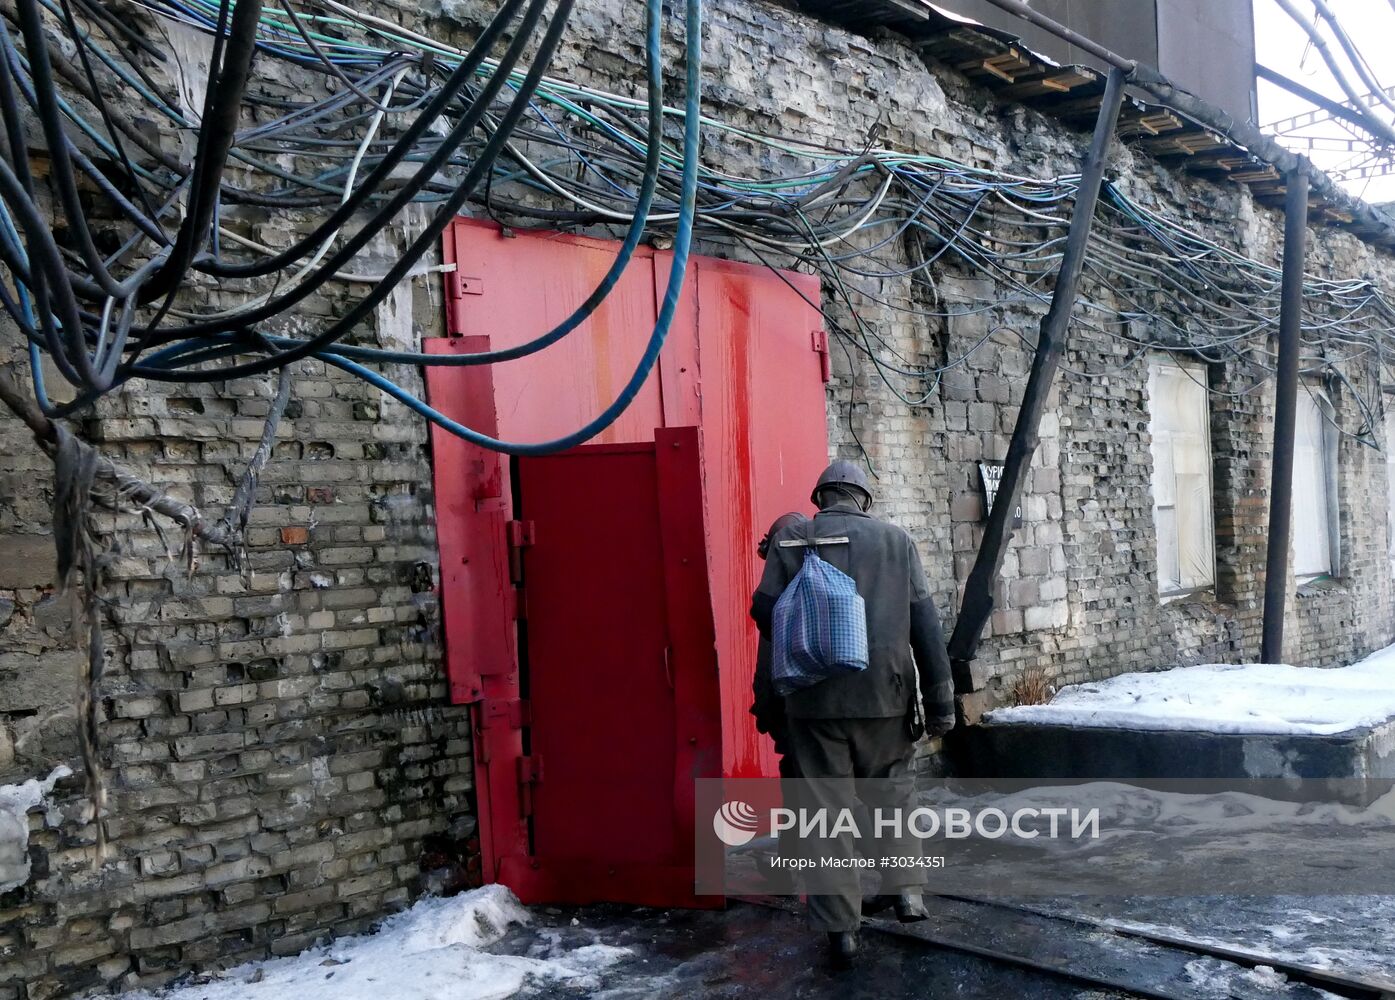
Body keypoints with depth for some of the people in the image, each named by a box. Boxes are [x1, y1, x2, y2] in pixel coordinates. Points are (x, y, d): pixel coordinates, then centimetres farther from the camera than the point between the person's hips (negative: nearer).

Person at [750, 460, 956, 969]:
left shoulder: (792, 537, 3)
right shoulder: (895, 539, 5)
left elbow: (766, 610, -3)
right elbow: (925, 623, 1)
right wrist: (939, 697, 4)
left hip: (815, 696, -1)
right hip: (884, 692, 1)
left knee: (828, 806, 6)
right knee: (890, 792, 23)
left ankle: (840, 926, 8)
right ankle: (905, 889, 20)